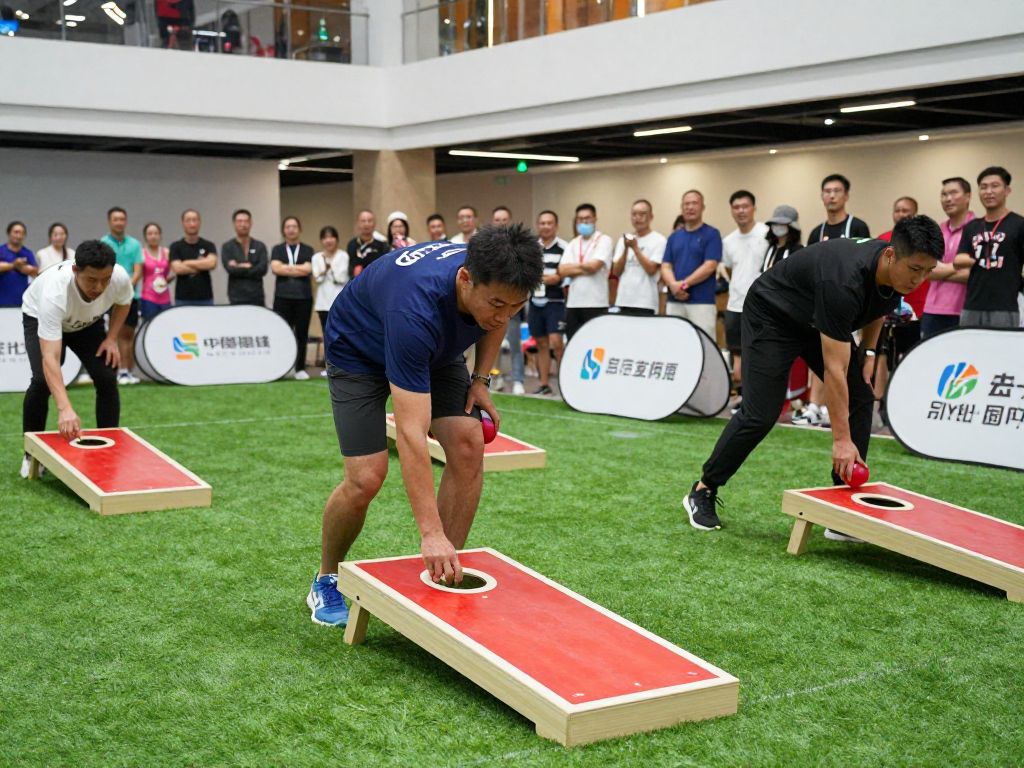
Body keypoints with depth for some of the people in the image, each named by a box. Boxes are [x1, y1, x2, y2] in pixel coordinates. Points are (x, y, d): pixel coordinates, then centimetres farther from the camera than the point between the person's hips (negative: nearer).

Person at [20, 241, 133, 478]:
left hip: (88, 322, 3)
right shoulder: (54, 292, -46)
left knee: (107, 377, -14)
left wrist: (111, 338, -14)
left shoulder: (120, 278, -34)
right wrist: (65, 409, -62)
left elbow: (123, 302, -4)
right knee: (42, 380, -23)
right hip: (41, 318, -3)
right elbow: (50, 358, -52)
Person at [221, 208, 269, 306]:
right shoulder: (227, 247, 5)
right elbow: (230, 269, -10)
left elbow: (262, 269, -6)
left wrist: (240, 267, -6)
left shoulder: (260, 246, 9)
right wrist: (248, 267, -4)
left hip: (257, 298, 2)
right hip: (237, 299, -2)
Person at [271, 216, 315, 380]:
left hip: (303, 297, 0)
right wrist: (298, 269, -7)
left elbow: (307, 269, -7)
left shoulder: (307, 250, 10)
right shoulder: (277, 249, 11)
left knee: (302, 333, 2)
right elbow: (275, 268, -7)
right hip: (282, 297, 0)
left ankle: (300, 369, 8)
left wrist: (287, 267, -4)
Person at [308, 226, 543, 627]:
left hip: (437, 350, 6)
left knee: (468, 446, -15)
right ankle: (326, 582, 12)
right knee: (366, 477, -16)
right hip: (359, 350, -5)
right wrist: (430, 532, -49)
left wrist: (480, 378, -7)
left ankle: (445, 575, 1)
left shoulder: (497, 283, -26)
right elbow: (410, 432, -47)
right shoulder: (416, 309, -45)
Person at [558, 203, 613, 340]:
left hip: (595, 304, -5)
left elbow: (594, 266, -15)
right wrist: (585, 268, -7)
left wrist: (572, 266, 2)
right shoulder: (573, 243, 15)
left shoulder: (604, 240, -1)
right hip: (573, 303, 5)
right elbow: (562, 271, 3)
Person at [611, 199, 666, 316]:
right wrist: (626, 249, -5)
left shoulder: (659, 240, -2)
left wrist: (635, 248, -12)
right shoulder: (623, 240, 13)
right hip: (623, 301, 4)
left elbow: (651, 269, -10)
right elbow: (616, 271, 7)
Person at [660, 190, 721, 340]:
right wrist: (673, 285, -12)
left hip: (702, 302, -5)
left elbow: (709, 266, -10)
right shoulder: (674, 236, 15)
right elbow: (666, 266, 9)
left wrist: (684, 284, -14)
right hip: (674, 302, 5)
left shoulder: (711, 234, 0)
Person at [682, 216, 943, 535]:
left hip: (820, 319, 8)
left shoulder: (897, 272, -17)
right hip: (771, 315, -8)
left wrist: (867, 352, 0)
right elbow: (834, 369, -37)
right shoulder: (842, 282, -41)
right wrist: (841, 439, -35)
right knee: (760, 414, -14)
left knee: (861, 399, -5)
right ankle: (702, 491, 7)